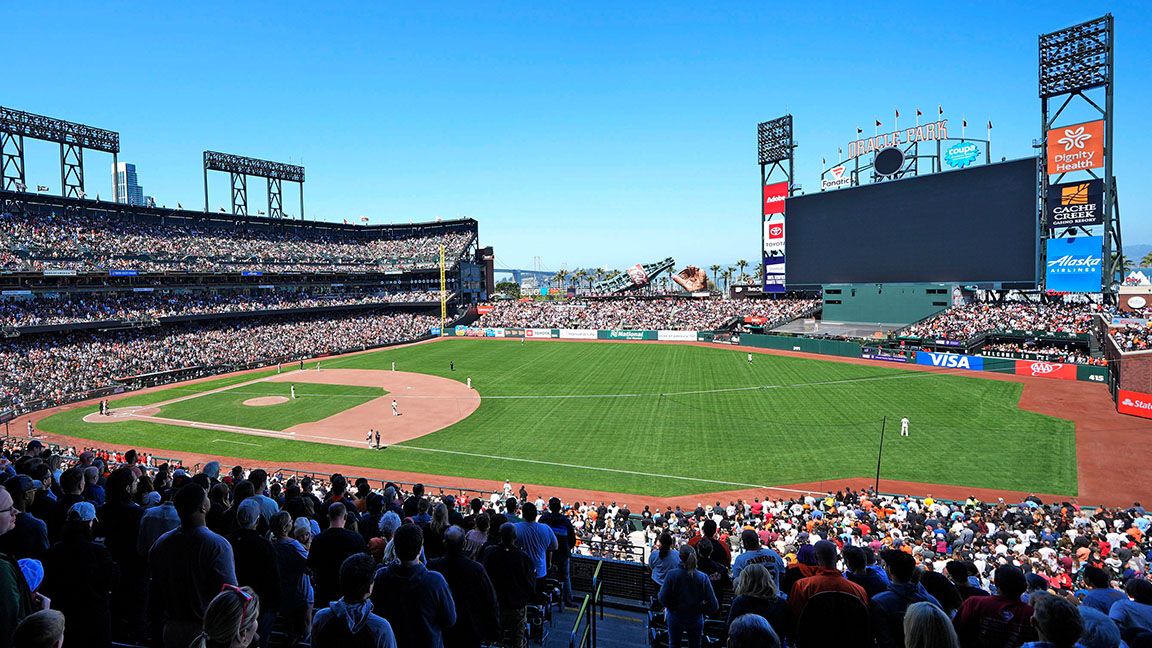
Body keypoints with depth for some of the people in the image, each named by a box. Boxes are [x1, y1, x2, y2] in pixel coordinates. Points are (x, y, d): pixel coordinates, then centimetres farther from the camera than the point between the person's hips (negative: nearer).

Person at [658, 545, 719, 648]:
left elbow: (663, 599, -20)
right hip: (696, 619, 0)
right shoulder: (702, 578, -18)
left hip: (675, 617, 0)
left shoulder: (672, 575, -20)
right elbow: (713, 605, -17)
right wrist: (700, 609, 1)